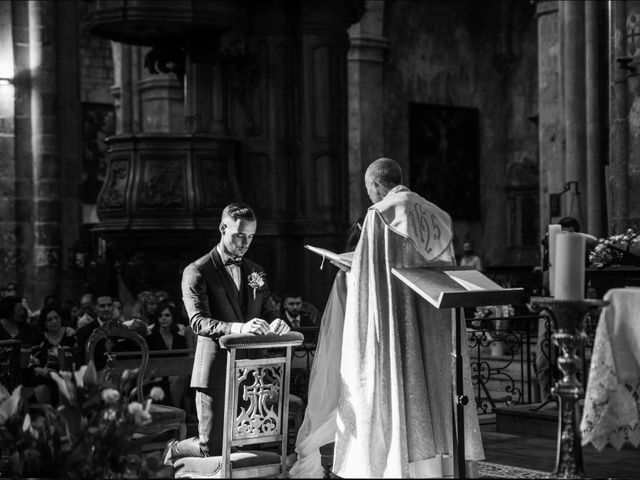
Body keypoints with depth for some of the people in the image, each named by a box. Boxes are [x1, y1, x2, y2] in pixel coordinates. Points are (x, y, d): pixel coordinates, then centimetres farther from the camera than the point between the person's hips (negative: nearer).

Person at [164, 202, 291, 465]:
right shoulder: (197, 272, -5)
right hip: (216, 370, -5)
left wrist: (277, 323, -13)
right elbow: (198, 322, -17)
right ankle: (173, 451, 29)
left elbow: (268, 311, 14)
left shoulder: (256, 272, 15)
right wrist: (239, 328, -34)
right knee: (212, 448, -4)